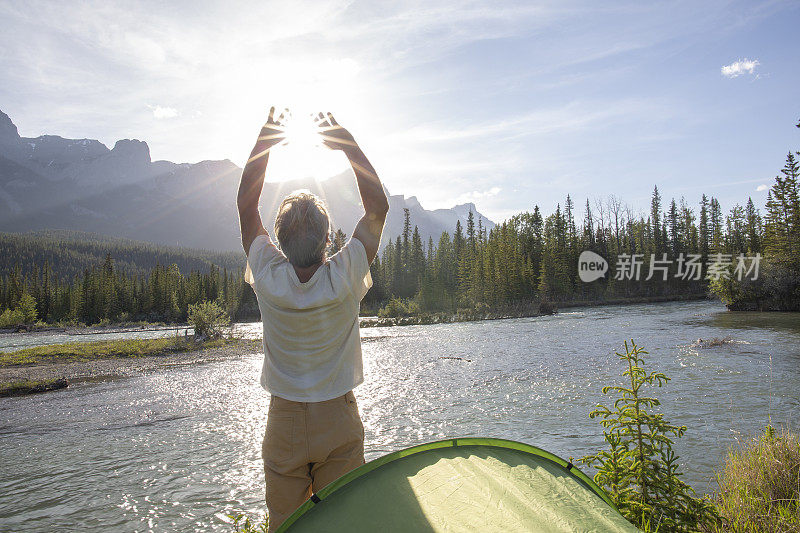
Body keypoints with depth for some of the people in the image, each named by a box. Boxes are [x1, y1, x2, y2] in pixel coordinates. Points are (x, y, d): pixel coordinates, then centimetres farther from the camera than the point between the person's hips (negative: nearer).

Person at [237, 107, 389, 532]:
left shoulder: (268, 278, -16)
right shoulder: (345, 277, -20)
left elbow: (246, 204, -2)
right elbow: (378, 205, -7)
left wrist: (266, 136, 0)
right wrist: (346, 142, -5)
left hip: (284, 423, 1)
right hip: (339, 422, -1)